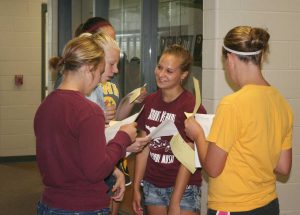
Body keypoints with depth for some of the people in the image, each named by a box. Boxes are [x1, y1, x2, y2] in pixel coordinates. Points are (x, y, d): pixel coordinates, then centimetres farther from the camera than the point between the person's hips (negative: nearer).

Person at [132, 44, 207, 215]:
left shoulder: (192, 106, -15)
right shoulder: (150, 101, 2)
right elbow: (144, 146, 7)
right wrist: (136, 187, 4)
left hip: (184, 188, -5)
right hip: (152, 186, 5)